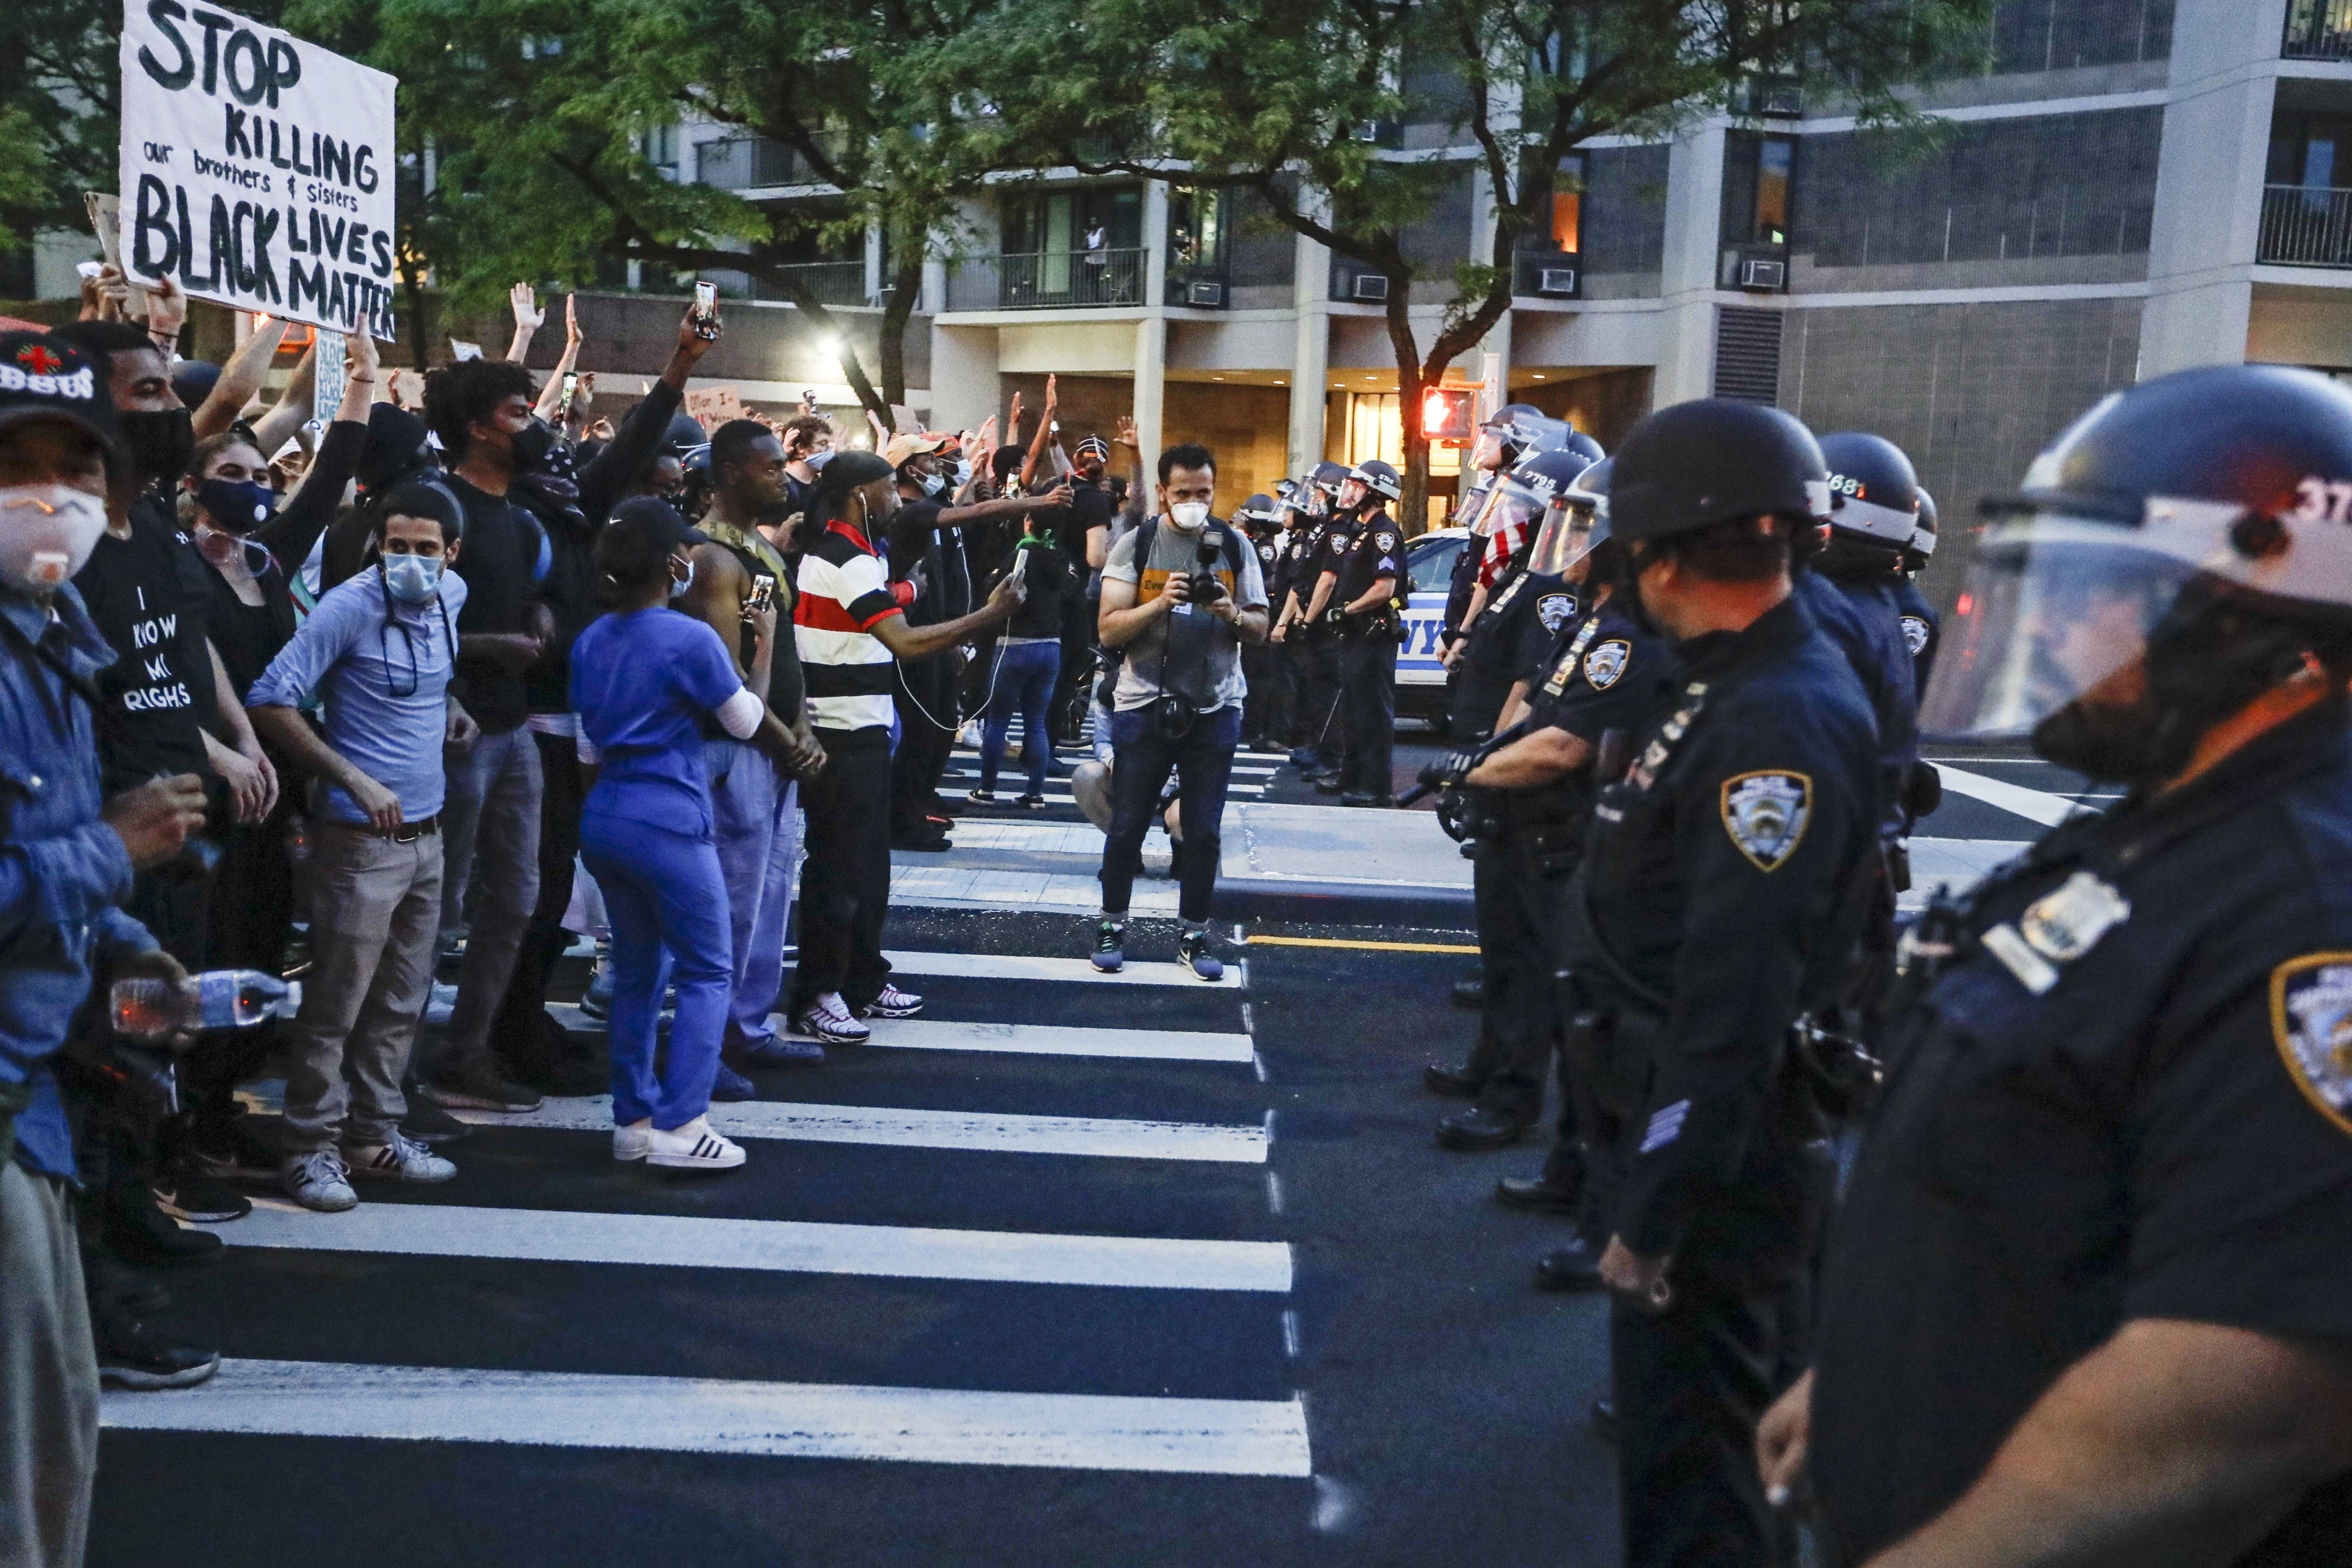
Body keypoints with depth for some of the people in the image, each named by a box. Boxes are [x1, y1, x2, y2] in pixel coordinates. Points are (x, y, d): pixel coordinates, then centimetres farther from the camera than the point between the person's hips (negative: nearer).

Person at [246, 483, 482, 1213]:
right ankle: (312, 1148, 11)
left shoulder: (450, 597, 5)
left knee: (401, 1000, 14)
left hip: (426, 833, 7)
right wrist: (353, 779, -23)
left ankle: (375, 1135, 26)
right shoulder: (349, 608, -15)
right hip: (362, 838, -7)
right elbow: (270, 700, -18)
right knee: (336, 1001, 0)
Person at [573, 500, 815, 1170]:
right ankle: (679, 1126, -4)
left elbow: (589, 746, 15)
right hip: (668, 823, -7)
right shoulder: (691, 639, -13)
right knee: (708, 971, 2)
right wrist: (764, 644, 14)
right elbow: (747, 722, 0)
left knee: (636, 971, 16)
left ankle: (634, 1120, 19)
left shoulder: (590, 642, 9)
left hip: (603, 820, 7)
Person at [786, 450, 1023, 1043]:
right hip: (845, 735, -10)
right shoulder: (850, 562, -18)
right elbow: (906, 642, -27)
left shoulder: (828, 551, 15)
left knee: (867, 865, 15)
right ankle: (815, 999, 2)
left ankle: (863, 981, 24)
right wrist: (991, 614, -22)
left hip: (856, 733, 10)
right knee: (838, 868, -4)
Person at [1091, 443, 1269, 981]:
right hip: (1145, 704, -1)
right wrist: (1161, 602, -22)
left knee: (1203, 830, 5)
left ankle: (1193, 933, 17)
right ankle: (1113, 926, 20)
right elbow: (1109, 630, -7)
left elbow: (1260, 630, 7)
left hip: (1215, 707, 2)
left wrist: (1231, 613, -15)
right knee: (1127, 825, 4)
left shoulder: (1234, 546, 5)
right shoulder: (1135, 545, -2)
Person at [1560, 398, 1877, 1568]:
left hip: (1712, 1162, -10)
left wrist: (1658, 1215, -24)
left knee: (1686, 1469, 3)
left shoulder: (1781, 727, -25)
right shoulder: (1727, 686, 8)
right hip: (1660, 1117, 10)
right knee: (1668, 1417, 25)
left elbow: (1734, 1011, -28)